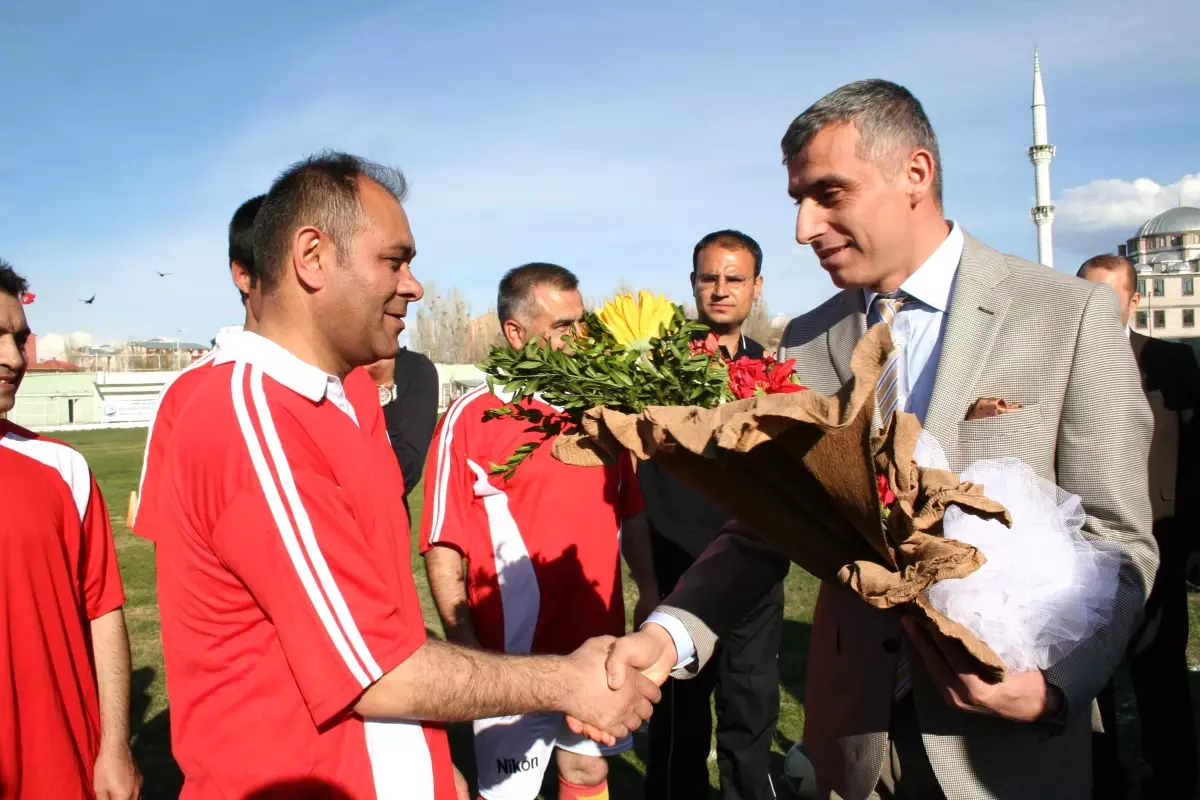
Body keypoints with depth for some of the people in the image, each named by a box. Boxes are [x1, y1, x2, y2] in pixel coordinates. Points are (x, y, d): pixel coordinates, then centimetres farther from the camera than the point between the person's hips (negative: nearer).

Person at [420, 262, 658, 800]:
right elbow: (444, 546, -12)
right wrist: (467, 648, -15)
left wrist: (649, 589, 8)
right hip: (514, 654, -5)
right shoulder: (471, 418, -11)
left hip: (598, 644, 5)